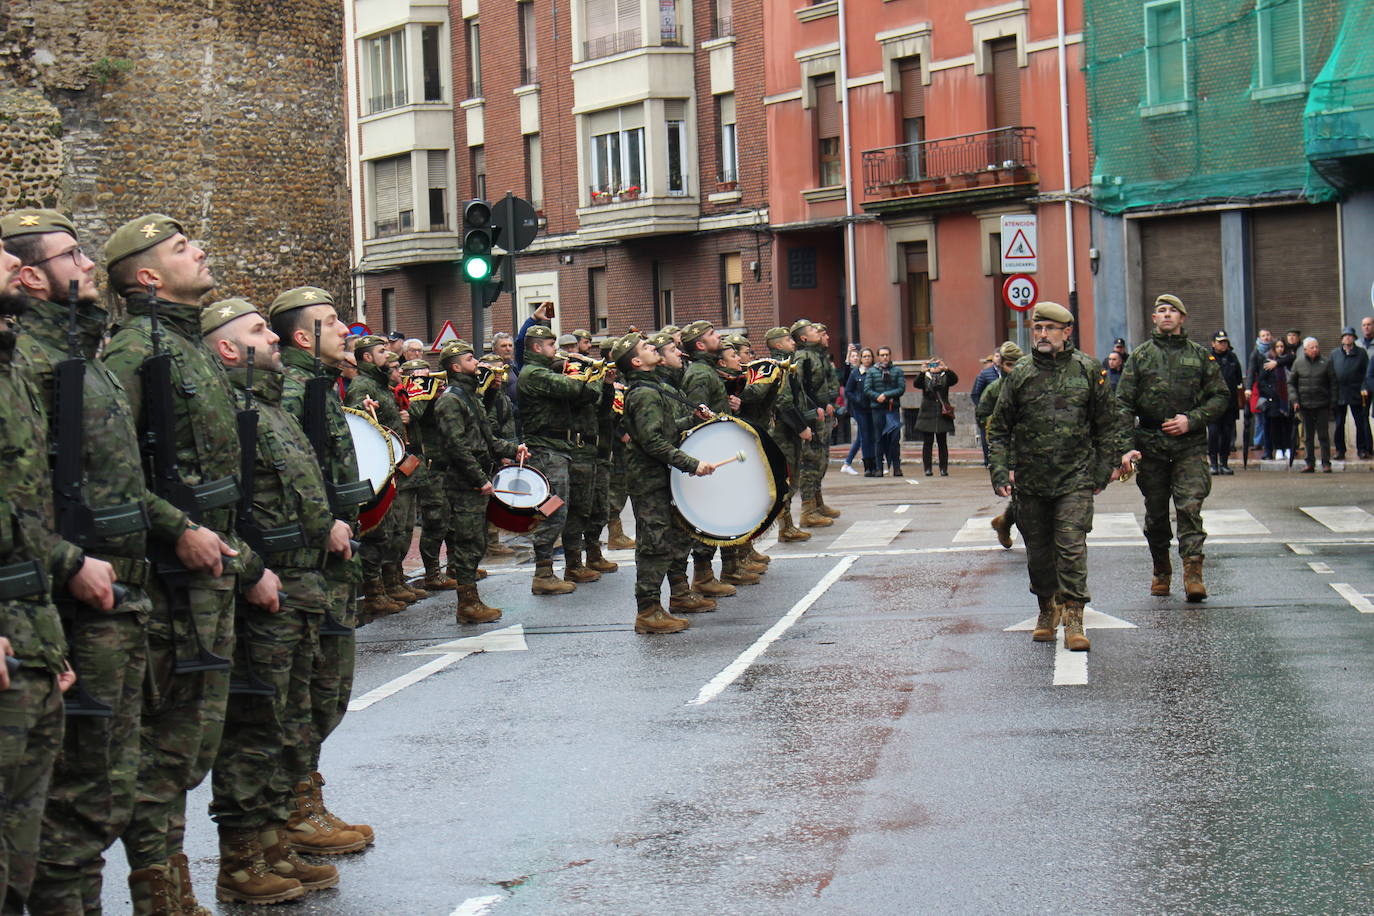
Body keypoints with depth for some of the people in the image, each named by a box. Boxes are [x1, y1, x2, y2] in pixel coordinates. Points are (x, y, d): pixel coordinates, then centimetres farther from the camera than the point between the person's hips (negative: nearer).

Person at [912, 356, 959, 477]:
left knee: (942, 442, 2)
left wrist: (946, 369, -27)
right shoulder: (925, 377, 8)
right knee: (927, 442, 0)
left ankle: (944, 468, 5)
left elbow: (955, 379, -12)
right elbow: (915, 383, -10)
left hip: (942, 414, 0)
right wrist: (922, 372, -26)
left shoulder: (945, 376, 8)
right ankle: (927, 468, 4)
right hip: (927, 414, 0)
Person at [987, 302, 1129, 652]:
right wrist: (999, 470, -2)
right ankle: (1047, 610, 29)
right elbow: (998, 427, 8)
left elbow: (1108, 423, 9)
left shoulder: (1088, 370, 1)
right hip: (1031, 480, 2)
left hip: (1075, 478, -2)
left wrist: (1106, 465, 4)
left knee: (1072, 547, -11)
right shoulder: (1020, 374, 3)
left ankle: (1074, 619, -8)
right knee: (1038, 550, 10)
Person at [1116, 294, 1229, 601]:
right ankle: (1161, 572, 24)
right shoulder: (1140, 356, 8)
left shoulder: (1200, 355, 8)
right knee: (1155, 514, 9)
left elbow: (1221, 397, 8)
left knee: (1189, 506, -14)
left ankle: (1193, 572, -15)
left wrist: (1192, 420, -8)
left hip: (1189, 445, -1)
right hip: (1150, 446, 1)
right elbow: (1124, 404, 3)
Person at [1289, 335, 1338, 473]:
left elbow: (1333, 383, 4)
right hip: (1305, 405, 2)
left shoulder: (1326, 362, 1)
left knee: (1323, 435, 0)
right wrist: (1295, 400, -2)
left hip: (1322, 405, -2)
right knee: (1307, 436, 6)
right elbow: (1291, 382, 8)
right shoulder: (1298, 363, 5)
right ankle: (1310, 463, 12)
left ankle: (1326, 463, 4)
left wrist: (1333, 401, -2)